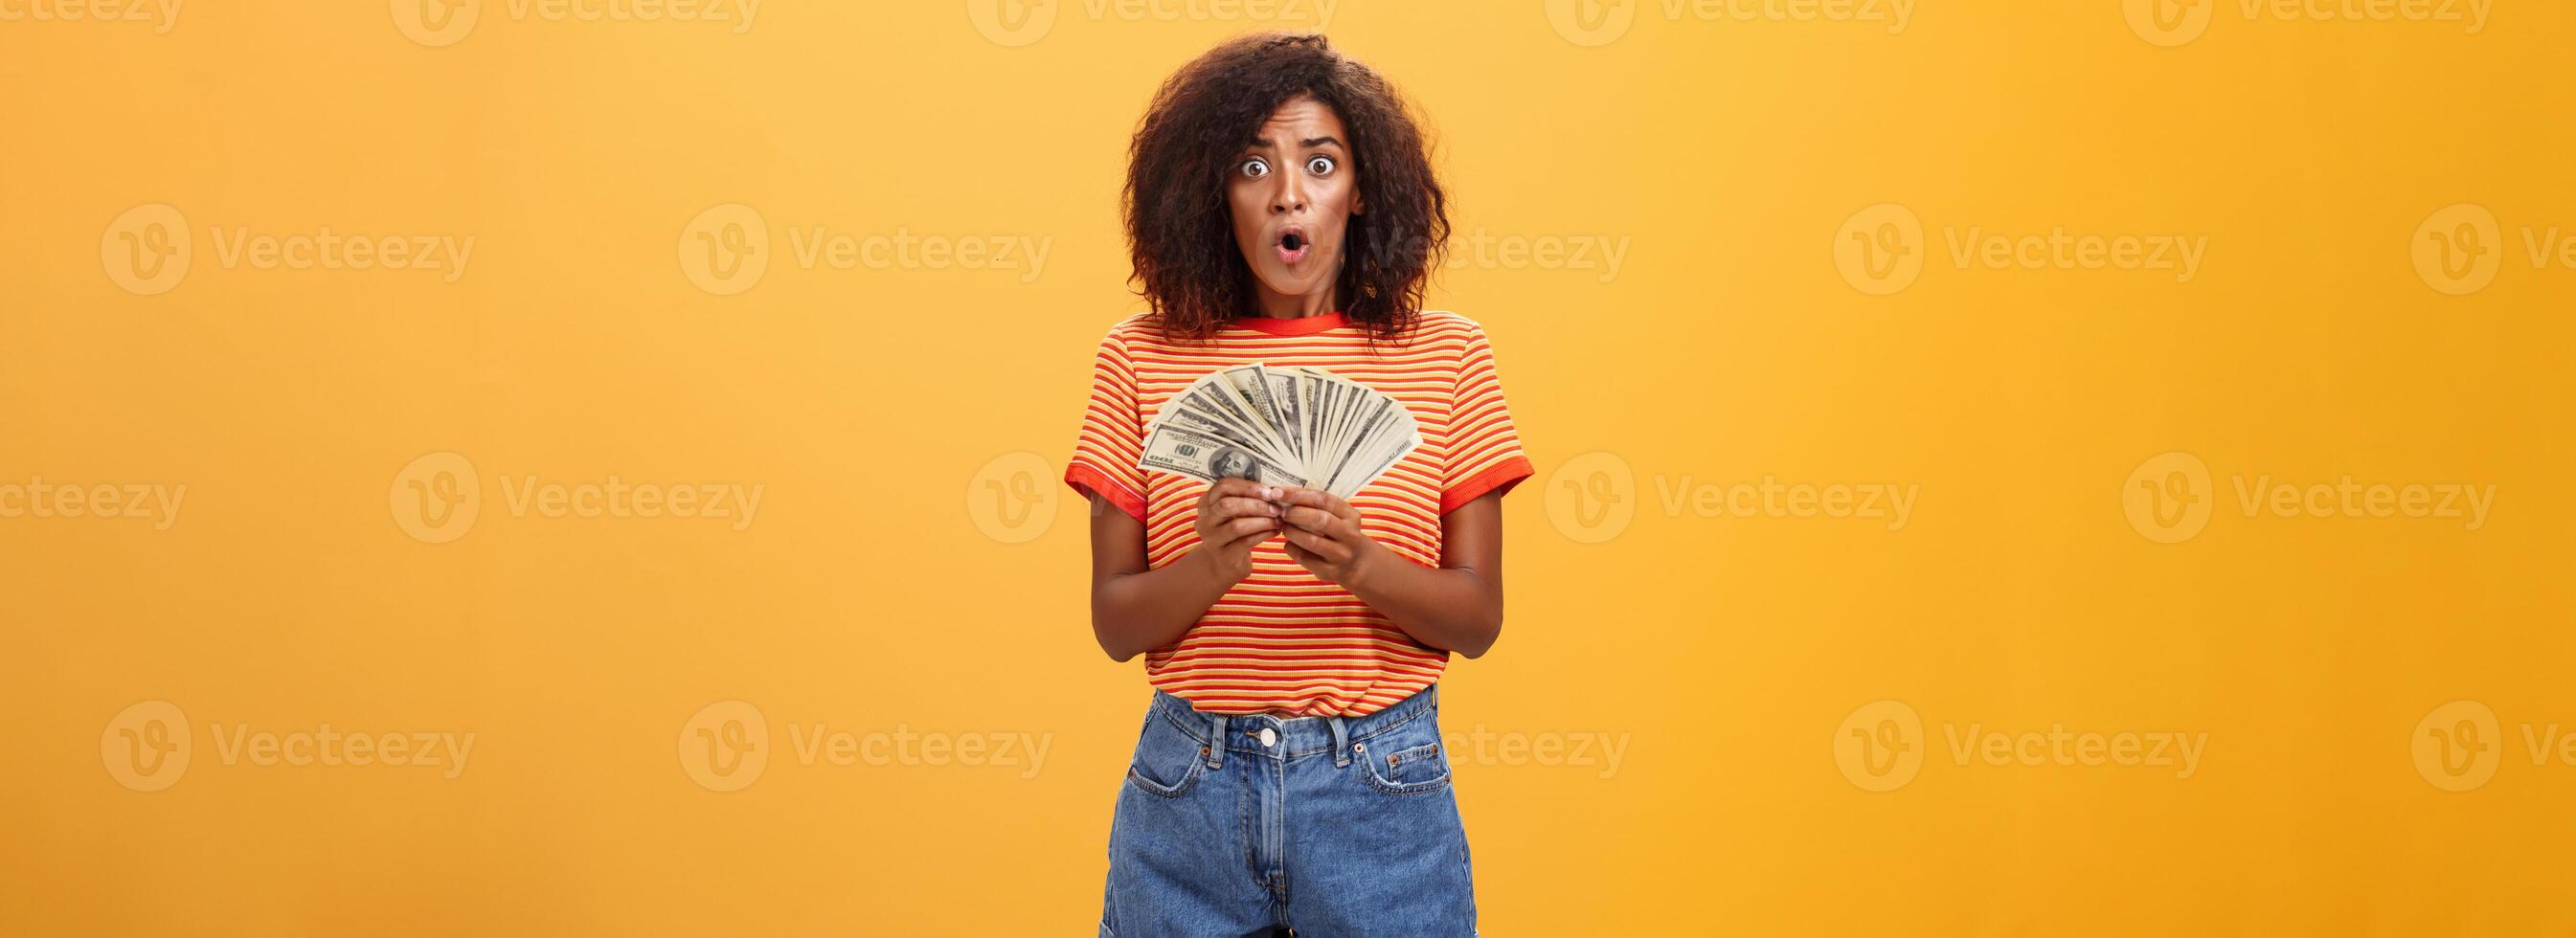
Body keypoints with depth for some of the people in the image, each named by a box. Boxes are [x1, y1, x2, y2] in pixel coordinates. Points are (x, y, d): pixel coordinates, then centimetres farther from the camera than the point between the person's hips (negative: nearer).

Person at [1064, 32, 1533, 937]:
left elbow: (1477, 617, 0)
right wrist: (1212, 564, -19)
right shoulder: (1140, 360, 1)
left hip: (1380, 792, 0)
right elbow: (1114, 623, 0)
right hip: (1187, 789, 0)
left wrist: (1361, 565, -19)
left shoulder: (1445, 354, 1)